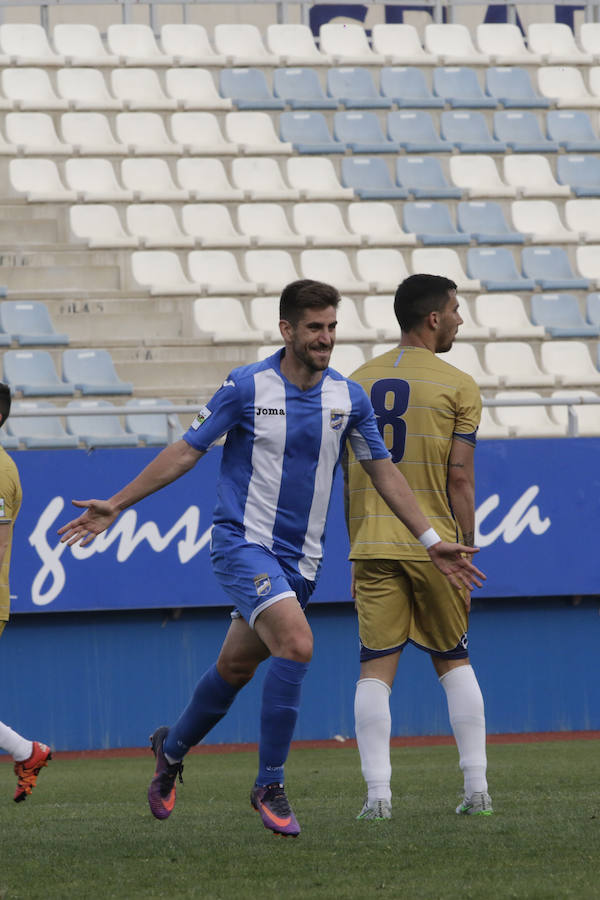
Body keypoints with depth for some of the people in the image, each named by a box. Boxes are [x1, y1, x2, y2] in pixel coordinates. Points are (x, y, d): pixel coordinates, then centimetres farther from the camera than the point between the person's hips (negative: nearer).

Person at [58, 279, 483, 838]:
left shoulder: (348, 398, 3)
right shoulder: (247, 387, -9)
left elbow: (383, 472, 13)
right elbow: (187, 451, -3)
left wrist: (432, 542, 10)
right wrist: (115, 505, -5)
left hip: (299, 558, 5)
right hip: (242, 541, -5)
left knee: (236, 667, 13)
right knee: (296, 643, -25)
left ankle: (172, 748, 41)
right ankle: (269, 786, -14)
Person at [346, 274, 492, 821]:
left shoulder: (358, 383, 9)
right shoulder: (458, 388, -2)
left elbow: (349, 476, 10)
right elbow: (459, 479, -5)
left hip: (373, 545, 2)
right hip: (433, 544, -2)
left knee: (376, 669, 0)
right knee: (454, 662, 13)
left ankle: (378, 793, -10)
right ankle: (477, 787, 10)